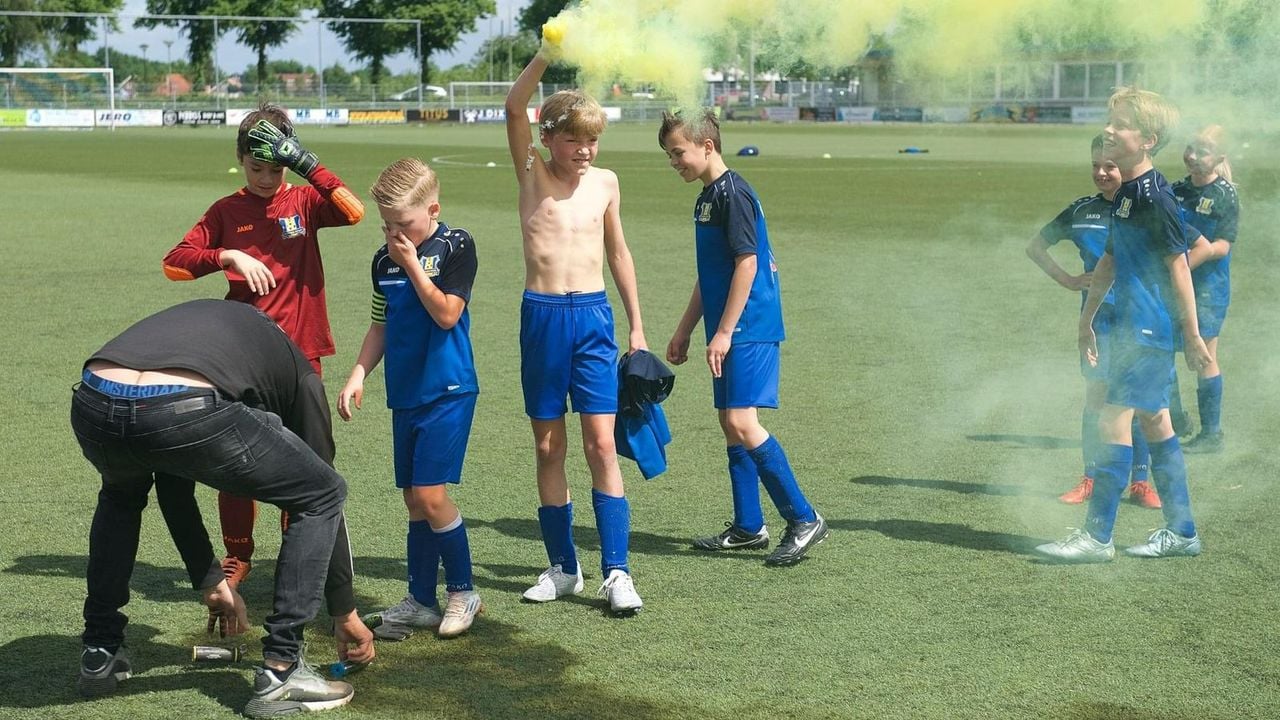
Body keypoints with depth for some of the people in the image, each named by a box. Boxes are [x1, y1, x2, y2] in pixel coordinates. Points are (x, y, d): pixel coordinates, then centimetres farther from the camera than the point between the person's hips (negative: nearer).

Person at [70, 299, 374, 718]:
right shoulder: (295, 368, 31)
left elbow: (172, 485, 44)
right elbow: (319, 495, 32)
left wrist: (211, 582, 50)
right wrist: (345, 613, 40)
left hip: (90, 406, 5)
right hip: (184, 412, -5)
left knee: (121, 493, 42)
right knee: (323, 495, 19)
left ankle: (99, 651, 40)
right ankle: (279, 671, 17)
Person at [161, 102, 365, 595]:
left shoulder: (304, 201, 3)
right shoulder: (226, 212, 5)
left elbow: (353, 211, -18)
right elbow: (174, 263, -1)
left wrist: (305, 163, -20)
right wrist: (228, 256, -16)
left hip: (298, 353, -1)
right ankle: (237, 557, 20)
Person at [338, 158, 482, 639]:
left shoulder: (456, 246, -7)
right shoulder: (384, 260, 10)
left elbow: (446, 314, -16)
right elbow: (381, 327, 16)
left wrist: (412, 264, -15)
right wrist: (358, 375, 5)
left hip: (447, 391, -6)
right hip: (405, 394, 6)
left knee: (430, 494, -11)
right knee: (414, 499, 9)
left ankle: (463, 590, 6)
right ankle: (421, 601, 17)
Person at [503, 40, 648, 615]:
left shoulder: (604, 183, 7)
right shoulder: (532, 174, 0)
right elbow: (514, 107, -16)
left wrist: (637, 326, 17)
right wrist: (549, 51, -28)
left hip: (594, 316, 1)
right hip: (541, 316, 0)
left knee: (601, 444, -4)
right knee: (548, 447, 6)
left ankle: (616, 572, -3)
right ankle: (563, 568, 17)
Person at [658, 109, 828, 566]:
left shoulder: (733, 194, -13)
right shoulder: (707, 198, 16)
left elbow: (747, 264, -18)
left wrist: (724, 332, -19)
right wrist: (684, 331, 24)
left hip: (749, 328, -10)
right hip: (729, 332, 10)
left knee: (741, 422, -15)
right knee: (732, 425, 11)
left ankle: (804, 519, -8)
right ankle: (748, 528, 18)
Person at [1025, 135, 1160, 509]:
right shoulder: (1082, 210, 5)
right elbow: (1035, 246, 15)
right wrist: (1068, 281, 6)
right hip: (1098, 314, 2)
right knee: (1096, 395, 2)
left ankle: (1140, 481, 11)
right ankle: (1090, 479, 11)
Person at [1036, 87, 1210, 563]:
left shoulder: (1155, 197, -16)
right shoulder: (1126, 195, 13)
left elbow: (1178, 266, -16)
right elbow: (1110, 261, 21)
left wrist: (1192, 335, -15)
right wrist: (1087, 320, 25)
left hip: (1151, 331, -10)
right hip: (1134, 328, 10)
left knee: (1114, 423, -9)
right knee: (1154, 424, 13)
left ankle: (1097, 536, -5)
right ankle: (1181, 532, 22)